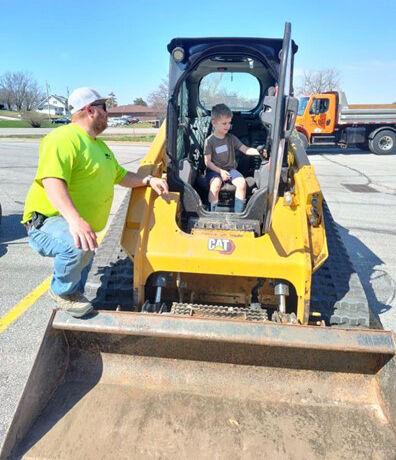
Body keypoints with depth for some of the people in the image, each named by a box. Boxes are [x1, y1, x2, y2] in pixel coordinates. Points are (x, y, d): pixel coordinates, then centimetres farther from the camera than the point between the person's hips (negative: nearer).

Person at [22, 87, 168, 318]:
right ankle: (63, 291, -10)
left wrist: (149, 180, 8)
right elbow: (52, 181, -34)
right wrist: (75, 219, -49)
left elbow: (121, 175, 25)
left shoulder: (100, 146, 16)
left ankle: (72, 293, 53)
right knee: (80, 247, -37)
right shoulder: (64, 138, -18)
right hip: (48, 221, -10)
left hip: (81, 226, 10)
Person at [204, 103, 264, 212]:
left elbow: (245, 149, -4)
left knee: (242, 183, -24)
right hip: (215, 170, -3)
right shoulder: (209, 141, -6)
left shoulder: (231, 138, 5)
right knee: (215, 184, -35)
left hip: (230, 169, 4)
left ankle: (238, 213, -15)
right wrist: (220, 171, -18)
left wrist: (258, 152, -23)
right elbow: (208, 162, -6)